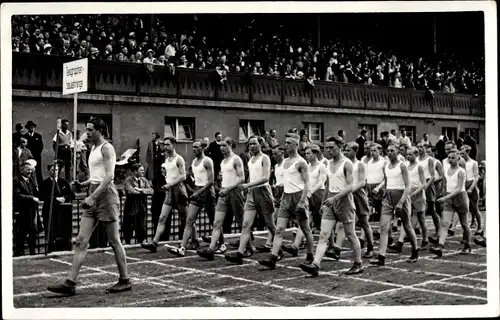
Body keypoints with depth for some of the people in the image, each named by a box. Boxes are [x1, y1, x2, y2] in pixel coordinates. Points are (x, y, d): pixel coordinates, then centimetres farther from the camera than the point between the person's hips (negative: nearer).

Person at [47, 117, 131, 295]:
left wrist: (93, 196, -23)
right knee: (81, 240, 0)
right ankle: (70, 284, -2)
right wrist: (82, 184, 7)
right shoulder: (93, 149, 20)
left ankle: (125, 281, 9)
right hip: (93, 197, 9)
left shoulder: (106, 148, -7)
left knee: (114, 241, -1)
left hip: (105, 194, -9)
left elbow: (109, 176, -17)